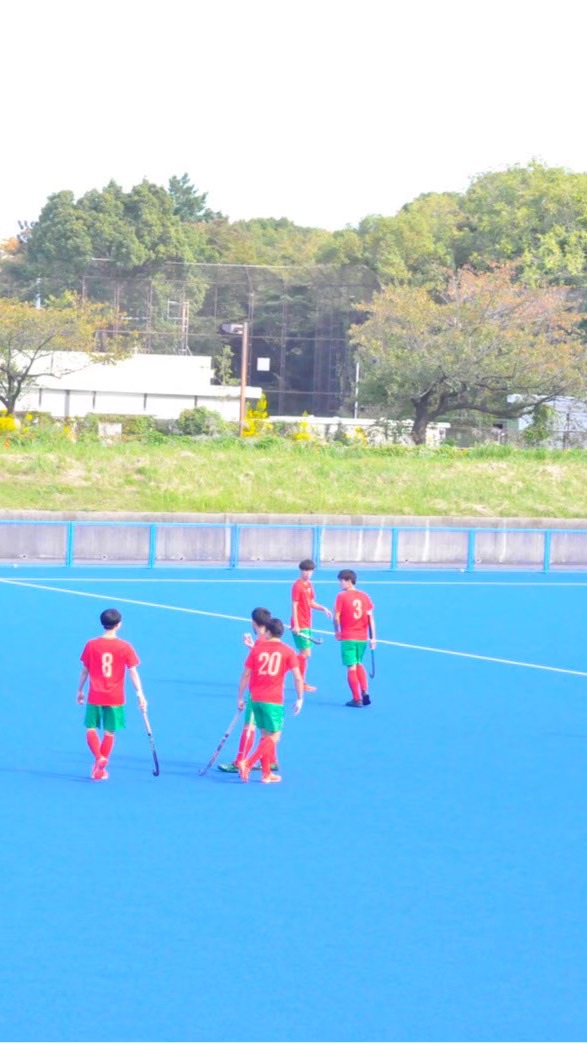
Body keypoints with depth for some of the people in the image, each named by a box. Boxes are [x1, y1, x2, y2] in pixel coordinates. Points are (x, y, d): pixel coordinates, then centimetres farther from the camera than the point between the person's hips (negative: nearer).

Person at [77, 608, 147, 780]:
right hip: (115, 698, 0)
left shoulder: (91, 645, -5)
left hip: (95, 696, 0)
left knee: (91, 729, 9)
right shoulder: (125, 647, -7)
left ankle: (99, 758, -16)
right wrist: (140, 694, -4)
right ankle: (100, 769, 14)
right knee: (109, 732, 10)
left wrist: (80, 690, 16)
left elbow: (84, 671, 3)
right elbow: (133, 672, -8)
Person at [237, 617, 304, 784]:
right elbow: (297, 677, -5)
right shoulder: (287, 651, -1)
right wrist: (300, 699, 4)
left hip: (256, 698, 4)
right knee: (274, 737, 1)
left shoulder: (256, 648, 5)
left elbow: (245, 675, 4)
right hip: (273, 700, -4)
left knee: (266, 735, 16)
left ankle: (266, 773, 19)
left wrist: (240, 697, 11)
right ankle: (248, 764, -16)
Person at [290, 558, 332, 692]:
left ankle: (302, 682, 18)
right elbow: (294, 606, -15)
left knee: (305, 654, 12)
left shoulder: (309, 585, 12)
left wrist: (323, 608, 4)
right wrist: (295, 625, -20)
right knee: (305, 653, -10)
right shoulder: (297, 586, -13)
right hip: (300, 626, -9)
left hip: (307, 625, 9)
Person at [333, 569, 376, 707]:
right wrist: (373, 637, 5)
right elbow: (371, 617, 2)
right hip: (362, 637, 5)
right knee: (359, 664, 23)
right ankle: (365, 693, 13)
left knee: (351, 667, 1)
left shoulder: (341, 596, -9)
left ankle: (357, 699, 1)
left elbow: (336, 617, -10)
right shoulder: (364, 596, 3)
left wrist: (337, 632, 7)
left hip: (348, 637, -5)